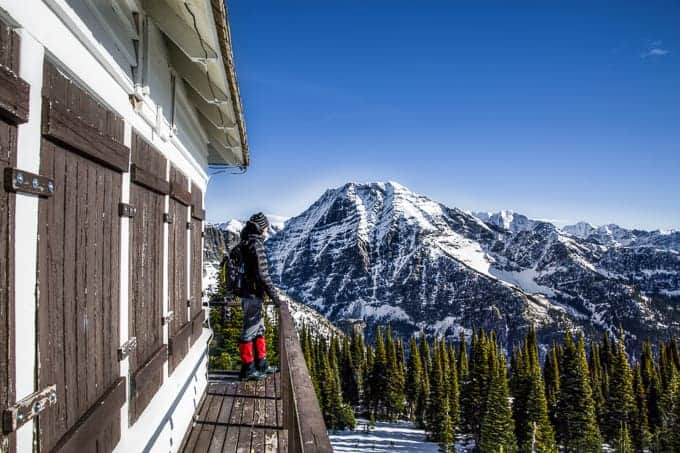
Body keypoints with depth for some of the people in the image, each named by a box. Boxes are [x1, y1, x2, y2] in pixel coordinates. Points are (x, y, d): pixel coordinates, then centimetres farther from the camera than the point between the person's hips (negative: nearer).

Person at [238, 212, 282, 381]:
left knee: (259, 329, 17)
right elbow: (262, 274, -21)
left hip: (250, 293, 10)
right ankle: (247, 369, 9)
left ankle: (261, 364, 26)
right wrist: (274, 296, -15)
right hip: (253, 294, -10)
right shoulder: (256, 245, -17)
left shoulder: (247, 243, 13)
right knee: (250, 330, -1)